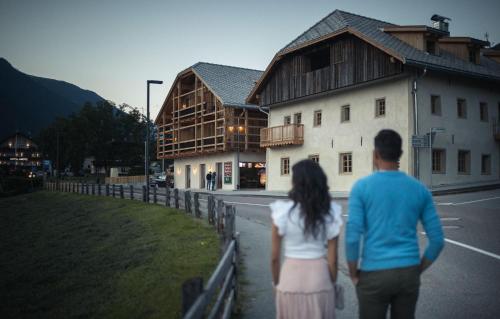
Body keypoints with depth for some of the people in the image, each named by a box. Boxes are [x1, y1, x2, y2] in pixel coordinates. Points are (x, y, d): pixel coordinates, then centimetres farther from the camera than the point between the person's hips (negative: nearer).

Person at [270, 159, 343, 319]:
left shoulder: (283, 212, -11)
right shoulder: (330, 213, -7)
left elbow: (274, 257, -5)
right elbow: (332, 259, -4)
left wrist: (276, 283, 10)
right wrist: (332, 283, 11)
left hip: (291, 277, -1)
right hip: (320, 277, 1)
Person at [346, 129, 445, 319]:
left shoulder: (362, 187, -9)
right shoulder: (419, 189, 2)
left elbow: (352, 237, -15)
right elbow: (437, 240, 1)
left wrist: (354, 274, -1)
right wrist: (417, 271, 12)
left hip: (374, 275, -3)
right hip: (408, 274, 3)